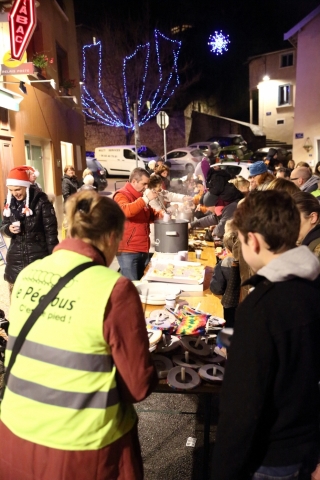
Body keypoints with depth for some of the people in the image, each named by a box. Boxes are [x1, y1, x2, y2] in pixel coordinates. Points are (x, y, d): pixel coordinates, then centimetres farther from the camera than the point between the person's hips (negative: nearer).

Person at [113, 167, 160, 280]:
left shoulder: (140, 196, 17)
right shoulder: (121, 195, -10)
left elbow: (149, 215, 27)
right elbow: (126, 211, -31)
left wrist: (161, 214, 7)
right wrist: (146, 199, -30)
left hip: (143, 249, 9)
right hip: (128, 250, -9)